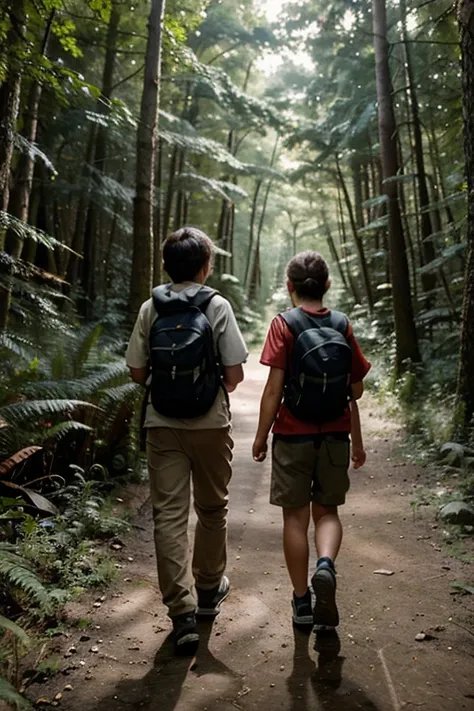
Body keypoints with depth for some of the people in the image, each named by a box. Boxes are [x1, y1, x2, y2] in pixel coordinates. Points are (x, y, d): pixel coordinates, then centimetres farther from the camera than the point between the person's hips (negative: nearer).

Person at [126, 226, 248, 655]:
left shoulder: (151, 308, 1)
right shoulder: (217, 306, -7)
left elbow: (138, 372, 1)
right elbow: (235, 373, -10)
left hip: (162, 425, 2)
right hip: (210, 423, -1)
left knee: (169, 513, 4)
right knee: (212, 509, 17)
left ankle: (182, 612, 2)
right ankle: (209, 590, 33)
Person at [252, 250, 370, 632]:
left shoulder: (284, 324, -7)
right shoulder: (343, 325, 2)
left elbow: (274, 388, -12)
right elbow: (357, 390, 3)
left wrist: (261, 435, -3)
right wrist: (358, 441, 17)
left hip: (293, 436, -2)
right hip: (336, 436, 3)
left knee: (296, 516, 9)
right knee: (327, 511, 15)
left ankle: (302, 601, 16)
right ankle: (326, 566, -11)